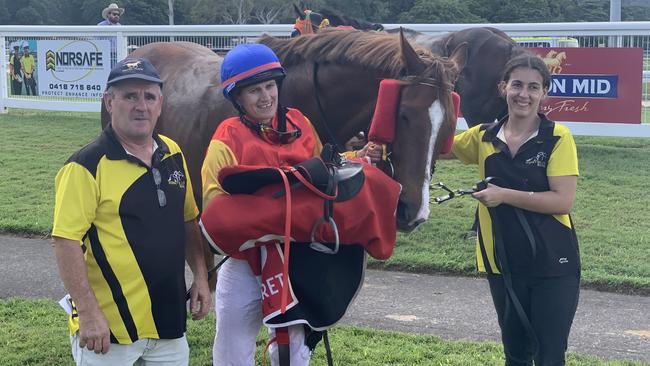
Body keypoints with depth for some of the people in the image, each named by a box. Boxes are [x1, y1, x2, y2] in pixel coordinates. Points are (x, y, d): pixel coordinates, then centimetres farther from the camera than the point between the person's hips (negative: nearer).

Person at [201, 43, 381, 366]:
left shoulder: (299, 124, 1)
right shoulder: (228, 138, -13)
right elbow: (214, 200, -17)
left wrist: (357, 159, 1)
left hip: (299, 260, 4)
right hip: (246, 260, -3)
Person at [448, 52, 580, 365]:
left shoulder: (558, 138, -10)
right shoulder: (484, 137, 2)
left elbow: (563, 201, -17)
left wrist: (504, 195, -23)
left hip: (553, 264, -4)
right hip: (503, 265, 4)